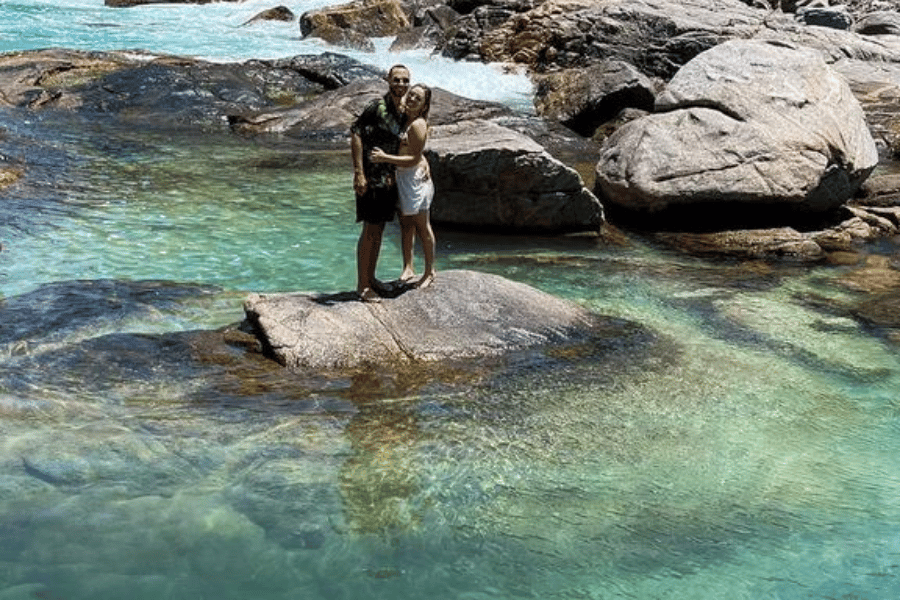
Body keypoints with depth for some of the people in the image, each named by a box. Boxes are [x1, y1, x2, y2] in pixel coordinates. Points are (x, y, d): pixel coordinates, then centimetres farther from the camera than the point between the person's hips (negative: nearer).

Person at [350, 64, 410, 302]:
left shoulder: (404, 112, 9)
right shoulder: (376, 107, -14)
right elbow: (356, 135, -17)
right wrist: (358, 173, -21)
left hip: (390, 179, 8)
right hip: (372, 178, -8)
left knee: (379, 231, 15)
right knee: (370, 231, -3)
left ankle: (370, 278, 26)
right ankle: (362, 285, 5)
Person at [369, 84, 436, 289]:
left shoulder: (418, 125, -19)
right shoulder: (402, 118, 6)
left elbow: (414, 159, -21)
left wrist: (385, 158, -25)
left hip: (415, 177, -8)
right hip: (402, 177, 9)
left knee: (422, 225, 2)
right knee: (406, 224, 14)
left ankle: (430, 271, 14)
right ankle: (408, 268, 24)